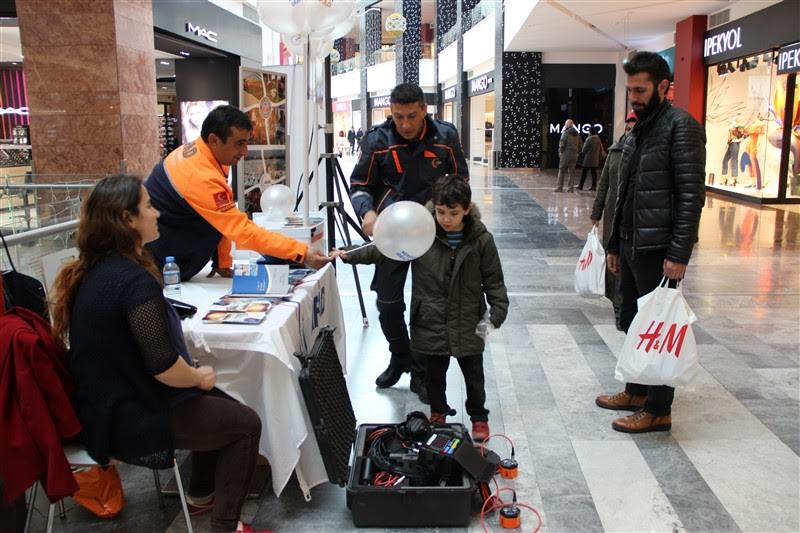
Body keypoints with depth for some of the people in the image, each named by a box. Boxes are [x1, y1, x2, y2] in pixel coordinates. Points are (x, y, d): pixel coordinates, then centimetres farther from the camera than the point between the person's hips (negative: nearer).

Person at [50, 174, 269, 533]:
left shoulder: (90, 272, 3)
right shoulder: (135, 280, -26)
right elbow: (162, 367, -29)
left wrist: (192, 370, 9)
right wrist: (199, 377, -8)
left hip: (107, 407, 9)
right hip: (133, 418, -9)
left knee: (220, 404, 24)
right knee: (245, 423, 4)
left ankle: (202, 492, 39)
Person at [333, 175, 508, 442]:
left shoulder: (481, 240, -9)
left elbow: (494, 281, -3)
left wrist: (497, 313, -11)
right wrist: (349, 255, -13)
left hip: (468, 324, 0)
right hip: (431, 322, 1)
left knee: (473, 374, 15)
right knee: (434, 372, 17)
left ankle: (479, 417, 36)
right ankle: (438, 412, 41)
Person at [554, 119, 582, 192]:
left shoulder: (565, 133, -7)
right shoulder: (577, 134, 12)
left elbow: (562, 144, -12)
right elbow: (580, 145, 13)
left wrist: (560, 152, -1)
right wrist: (577, 152, 16)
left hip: (566, 154, -6)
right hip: (574, 155, 6)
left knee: (562, 171, 0)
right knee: (572, 171, 8)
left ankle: (559, 187, 0)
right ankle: (571, 188, 7)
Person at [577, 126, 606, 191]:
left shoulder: (589, 139, -12)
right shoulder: (598, 140, 8)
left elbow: (584, 149, -7)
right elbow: (601, 150, 11)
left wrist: (582, 154, 11)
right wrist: (600, 158, 18)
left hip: (588, 159, -6)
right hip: (595, 160, 6)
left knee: (584, 173, 0)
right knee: (594, 173, 6)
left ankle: (580, 185, 1)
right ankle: (594, 186, 4)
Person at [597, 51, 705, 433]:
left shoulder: (681, 126, -11)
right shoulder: (636, 132, 15)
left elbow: (691, 195, -17)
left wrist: (679, 253, -21)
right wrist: (614, 244, 19)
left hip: (659, 249, -9)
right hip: (631, 246, 9)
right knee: (632, 323, 17)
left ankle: (659, 410, 13)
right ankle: (636, 391, 33)